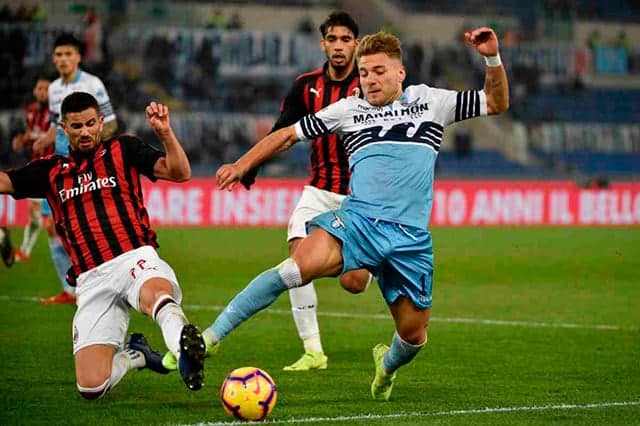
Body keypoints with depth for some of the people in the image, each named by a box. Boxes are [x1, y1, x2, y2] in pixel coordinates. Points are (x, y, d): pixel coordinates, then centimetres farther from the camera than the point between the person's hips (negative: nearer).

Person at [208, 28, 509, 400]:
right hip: (357, 219, -1)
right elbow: (289, 135, 20)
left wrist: (493, 59, 0)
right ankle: (211, 335, -31)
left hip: (411, 238, 2)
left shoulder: (430, 101, 14)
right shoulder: (349, 110, 14)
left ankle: (388, 364, 43)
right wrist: (243, 165, 12)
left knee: (414, 335, 4)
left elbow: (496, 104, 16)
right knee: (301, 265, -30)